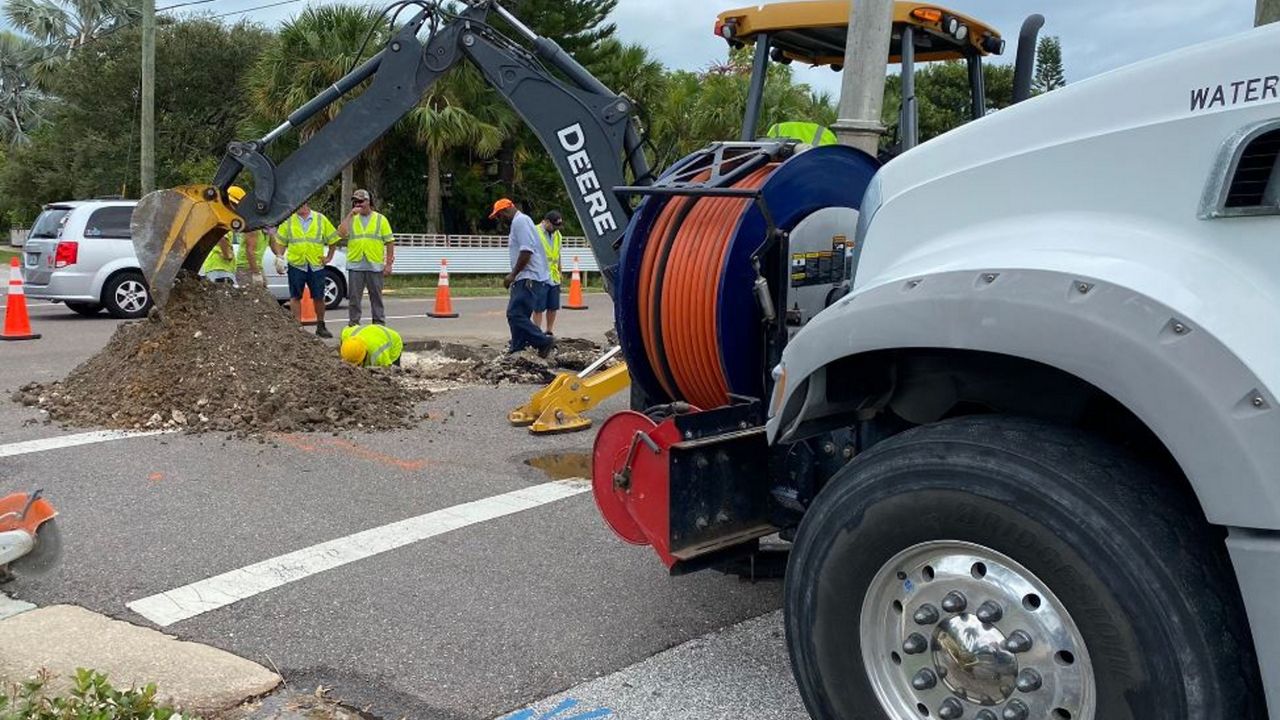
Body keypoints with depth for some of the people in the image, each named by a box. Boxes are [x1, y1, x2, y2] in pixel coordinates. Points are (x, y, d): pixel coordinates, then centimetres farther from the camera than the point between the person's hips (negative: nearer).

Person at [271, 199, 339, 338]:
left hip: (316, 265, 0)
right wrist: (279, 256, -6)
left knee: (318, 297, 4)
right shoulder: (288, 221, 6)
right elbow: (281, 241, 9)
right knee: (295, 297, 1)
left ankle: (321, 326, 18)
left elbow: (333, 239, 12)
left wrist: (329, 257, 7)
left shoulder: (320, 219, 5)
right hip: (296, 264, 0)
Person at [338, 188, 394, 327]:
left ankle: (379, 323, 12)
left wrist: (388, 263, -2)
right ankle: (353, 323, 11)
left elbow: (389, 242, 4)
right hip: (355, 265, 1)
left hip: (375, 265, -1)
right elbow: (341, 233, -8)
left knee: (376, 296, 5)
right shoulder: (351, 219, 11)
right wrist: (350, 214, -8)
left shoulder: (380, 219, 7)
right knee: (354, 297, 4)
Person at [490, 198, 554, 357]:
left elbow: (526, 251, -21)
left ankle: (543, 342, -11)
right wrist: (514, 275, 21)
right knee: (516, 314, 10)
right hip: (525, 278, 11)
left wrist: (513, 274, -16)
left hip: (528, 278, -11)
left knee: (515, 315, -15)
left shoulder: (520, 221, -12)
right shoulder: (518, 221, 22)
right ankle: (517, 350, 13)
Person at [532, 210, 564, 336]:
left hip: (554, 278, 7)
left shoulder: (557, 235, 14)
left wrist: (560, 273, 22)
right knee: (538, 308, -4)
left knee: (553, 307, 10)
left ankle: (549, 332, 21)